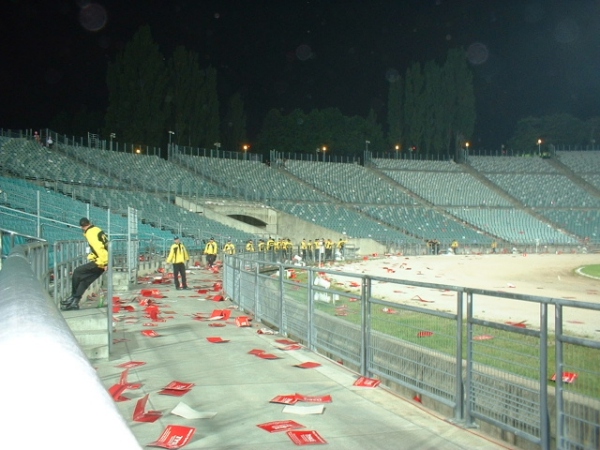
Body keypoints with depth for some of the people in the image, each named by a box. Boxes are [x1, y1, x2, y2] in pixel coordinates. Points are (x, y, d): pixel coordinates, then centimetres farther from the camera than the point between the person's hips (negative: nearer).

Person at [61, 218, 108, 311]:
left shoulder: (90, 233, -13)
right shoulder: (98, 230, 15)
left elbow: (99, 247, -23)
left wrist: (104, 262, -23)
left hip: (100, 262, -9)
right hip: (104, 261, 9)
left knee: (77, 272, -1)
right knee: (85, 279, 11)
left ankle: (73, 297, 10)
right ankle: (75, 302, 11)